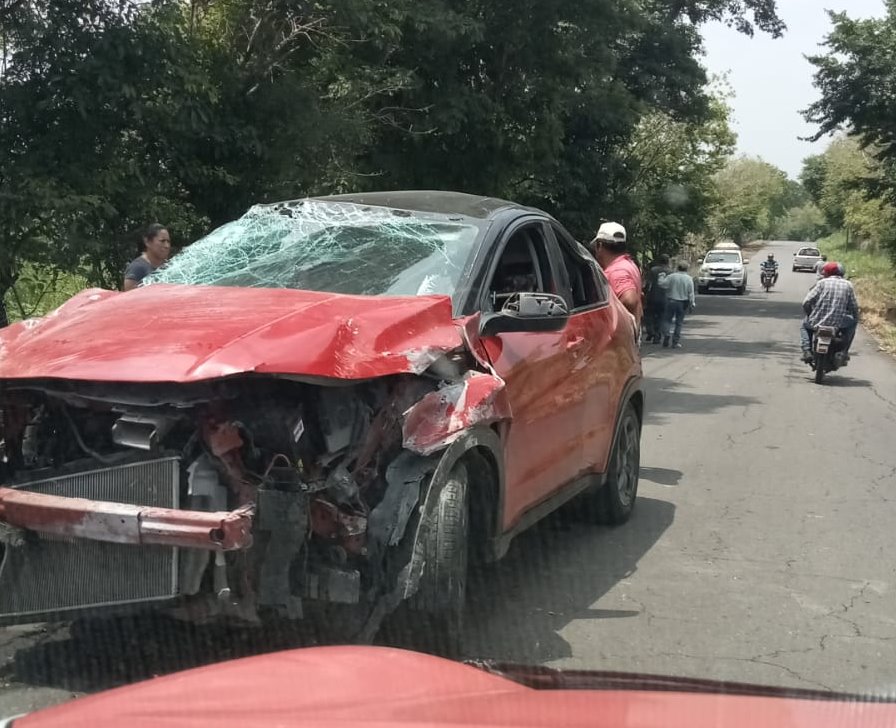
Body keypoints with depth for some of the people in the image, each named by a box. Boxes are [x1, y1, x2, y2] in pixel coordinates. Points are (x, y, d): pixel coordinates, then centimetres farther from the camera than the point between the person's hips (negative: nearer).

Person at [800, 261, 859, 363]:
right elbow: (854, 307, 7)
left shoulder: (822, 283, 0)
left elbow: (806, 302, -5)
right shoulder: (848, 285, 7)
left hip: (817, 322, -1)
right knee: (852, 322, 33)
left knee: (805, 325, 32)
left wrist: (810, 314, 14)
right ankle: (844, 351, 22)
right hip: (838, 324, 1)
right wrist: (855, 319, 28)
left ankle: (807, 351, 10)